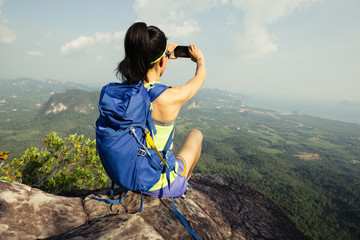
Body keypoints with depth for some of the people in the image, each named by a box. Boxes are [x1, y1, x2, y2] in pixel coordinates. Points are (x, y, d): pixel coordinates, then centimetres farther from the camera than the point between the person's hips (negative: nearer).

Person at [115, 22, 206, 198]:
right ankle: (184, 181, 42)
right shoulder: (171, 97, -28)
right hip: (162, 187, -4)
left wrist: (165, 55, 27)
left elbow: (147, 73, 14)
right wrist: (200, 60, 18)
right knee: (196, 134, 20)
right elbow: (201, 77, -4)